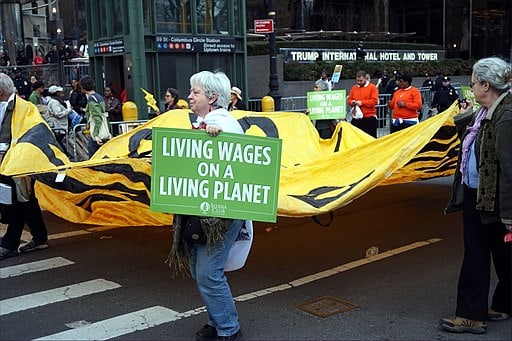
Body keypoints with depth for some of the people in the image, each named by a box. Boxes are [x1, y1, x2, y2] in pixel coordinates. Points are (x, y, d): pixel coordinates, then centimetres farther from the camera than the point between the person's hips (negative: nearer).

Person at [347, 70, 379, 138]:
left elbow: (375, 101, -10)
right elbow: (349, 99, 17)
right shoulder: (354, 88, 13)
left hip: (369, 118, -4)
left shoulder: (372, 87, -1)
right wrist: (351, 102, -7)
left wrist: (362, 102, -16)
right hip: (356, 118, 4)